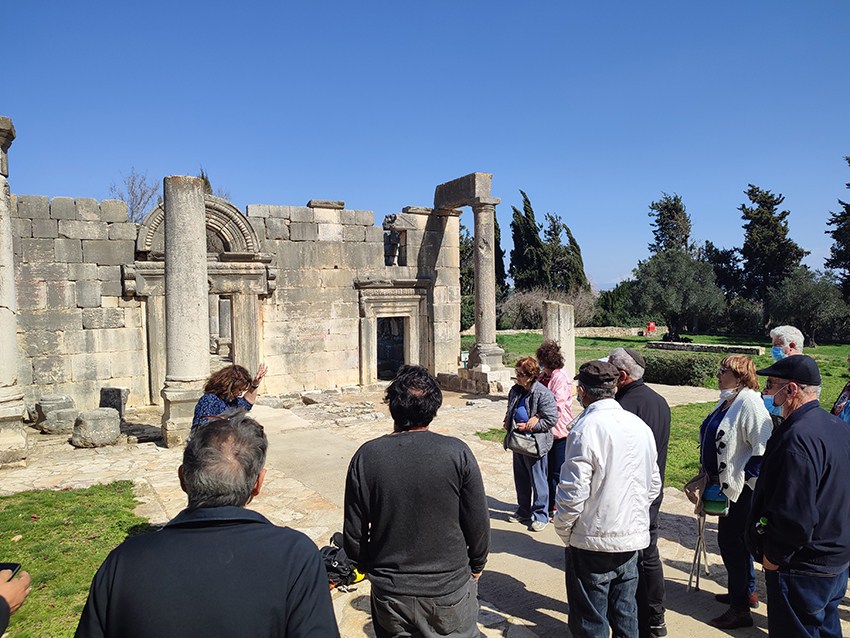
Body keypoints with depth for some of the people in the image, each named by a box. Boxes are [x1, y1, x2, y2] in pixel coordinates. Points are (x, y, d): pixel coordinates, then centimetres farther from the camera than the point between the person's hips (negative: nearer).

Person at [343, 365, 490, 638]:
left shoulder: (366, 457, -13)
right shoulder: (458, 453, -17)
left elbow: (353, 534, -5)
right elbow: (478, 524, -8)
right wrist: (476, 565, 11)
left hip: (390, 593, 1)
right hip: (450, 588, -1)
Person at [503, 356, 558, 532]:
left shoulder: (543, 394, -17)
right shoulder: (515, 390, 7)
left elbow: (551, 419, -16)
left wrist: (529, 426, -17)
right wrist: (509, 422, 5)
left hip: (536, 443, -8)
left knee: (538, 481, 3)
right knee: (520, 478, 17)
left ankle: (541, 516, 17)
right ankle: (523, 512, 33)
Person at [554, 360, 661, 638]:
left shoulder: (585, 428, -19)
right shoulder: (640, 425, 3)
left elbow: (574, 492, -19)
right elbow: (653, 485, 12)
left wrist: (563, 530, -4)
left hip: (593, 542, -7)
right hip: (633, 536, 7)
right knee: (625, 613, 21)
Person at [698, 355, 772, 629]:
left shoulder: (749, 402, -20)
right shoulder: (726, 401, 10)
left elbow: (763, 447, -24)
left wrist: (741, 480, -20)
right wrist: (710, 474, 17)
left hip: (740, 488, -10)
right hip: (726, 484, 10)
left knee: (730, 541, -2)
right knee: (735, 539, 20)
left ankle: (740, 609, 10)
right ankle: (747, 592, 37)